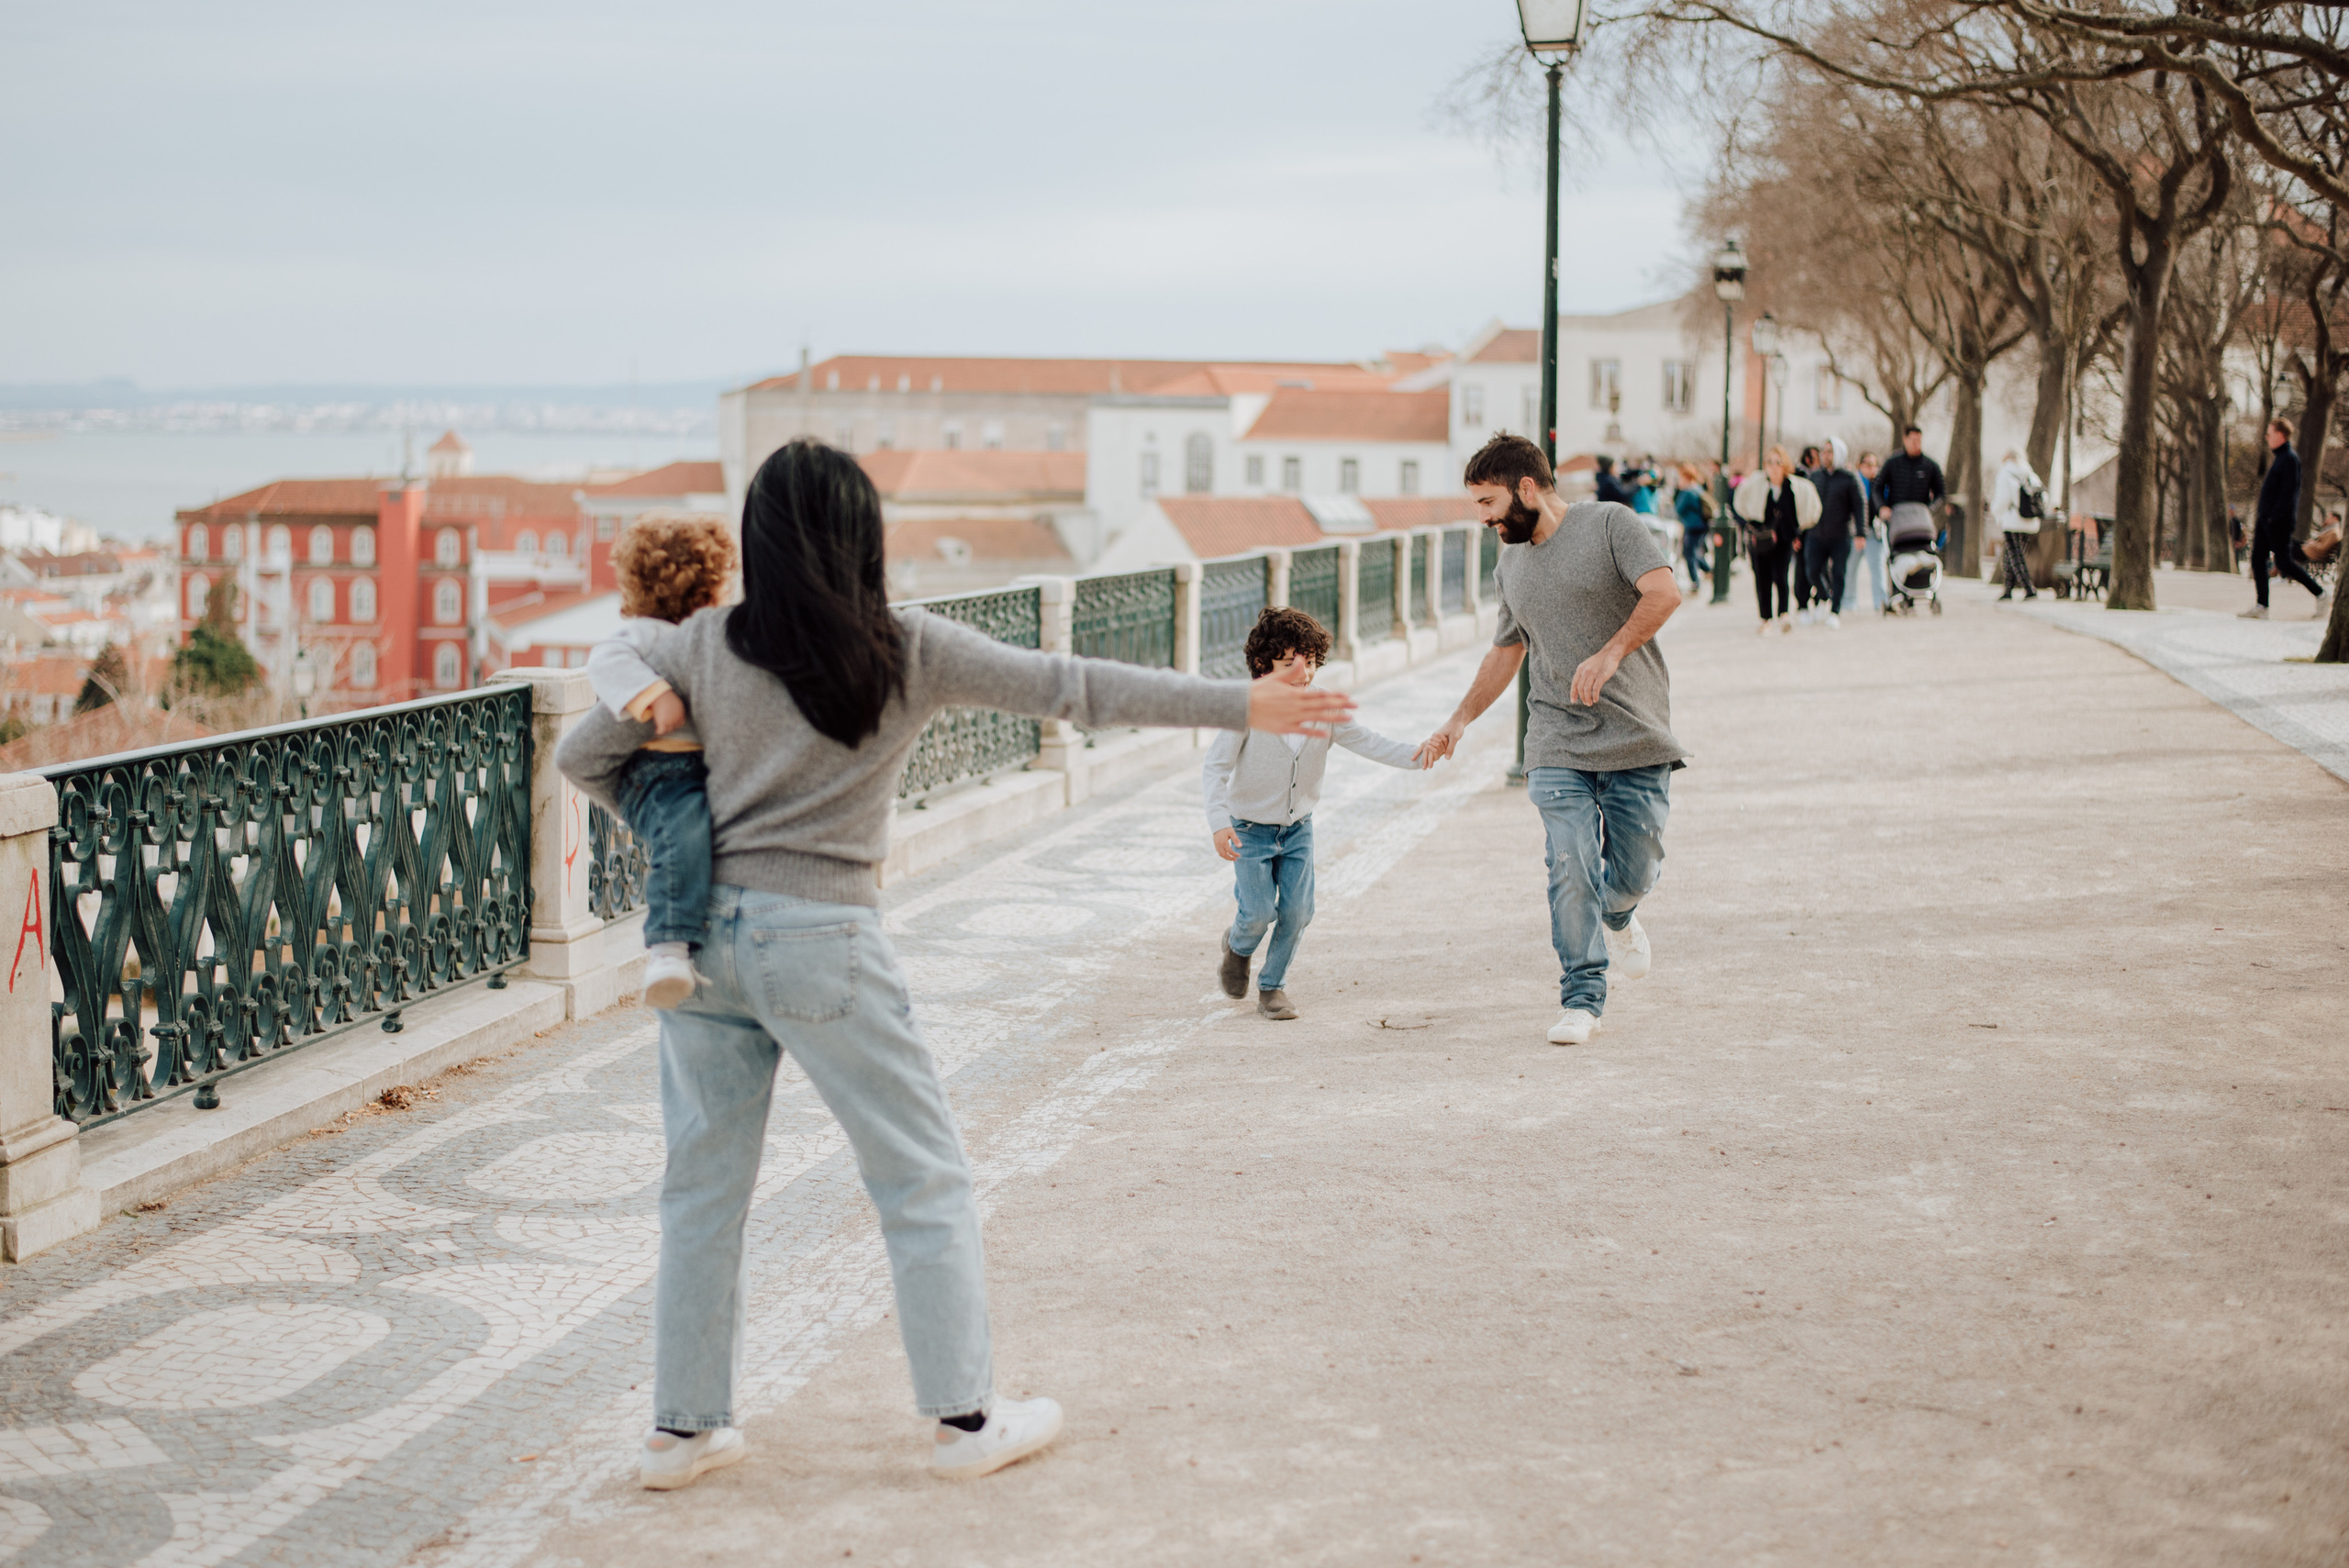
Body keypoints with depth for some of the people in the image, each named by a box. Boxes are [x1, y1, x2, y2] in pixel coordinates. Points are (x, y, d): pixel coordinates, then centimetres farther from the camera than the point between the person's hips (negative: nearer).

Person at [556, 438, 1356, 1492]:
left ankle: (683, 1427, 20)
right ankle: (964, 1416, 13)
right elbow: (1071, 688, -5)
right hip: (820, 937, -4)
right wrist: (1240, 706, -1)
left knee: (703, 1184, 13)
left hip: (704, 932, 4)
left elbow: (581, 758, 6)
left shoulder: (701, 646, 1)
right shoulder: (907, 650, -6)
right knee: (923, 1177, 8)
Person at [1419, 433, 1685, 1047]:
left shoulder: (1611, 524, -4)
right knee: (1571, 868, -12)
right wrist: (1461, 719, 23)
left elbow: (1664, 592, -17)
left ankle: (1616, 916, 39)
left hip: (1637, 738, -3)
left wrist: (1610, 654, -28)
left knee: (1635, 871, 2)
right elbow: (1505, 652, 28)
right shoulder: (1509, 570, 14)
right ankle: (1582, 1000, -4)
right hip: (1558, 745, 3)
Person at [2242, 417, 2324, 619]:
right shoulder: (2278, 457, 17)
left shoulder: (2289, 458, -13)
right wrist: (2260, 513, 18)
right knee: (2257, 560, 4)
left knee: (2284, 563, -6)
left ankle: (2320, 594, 4)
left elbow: (2289, 491, -20)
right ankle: (2261, 607, 4)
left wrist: (2275, 516, -23)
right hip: (2266, 519, 10)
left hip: (2279, 521, -10)